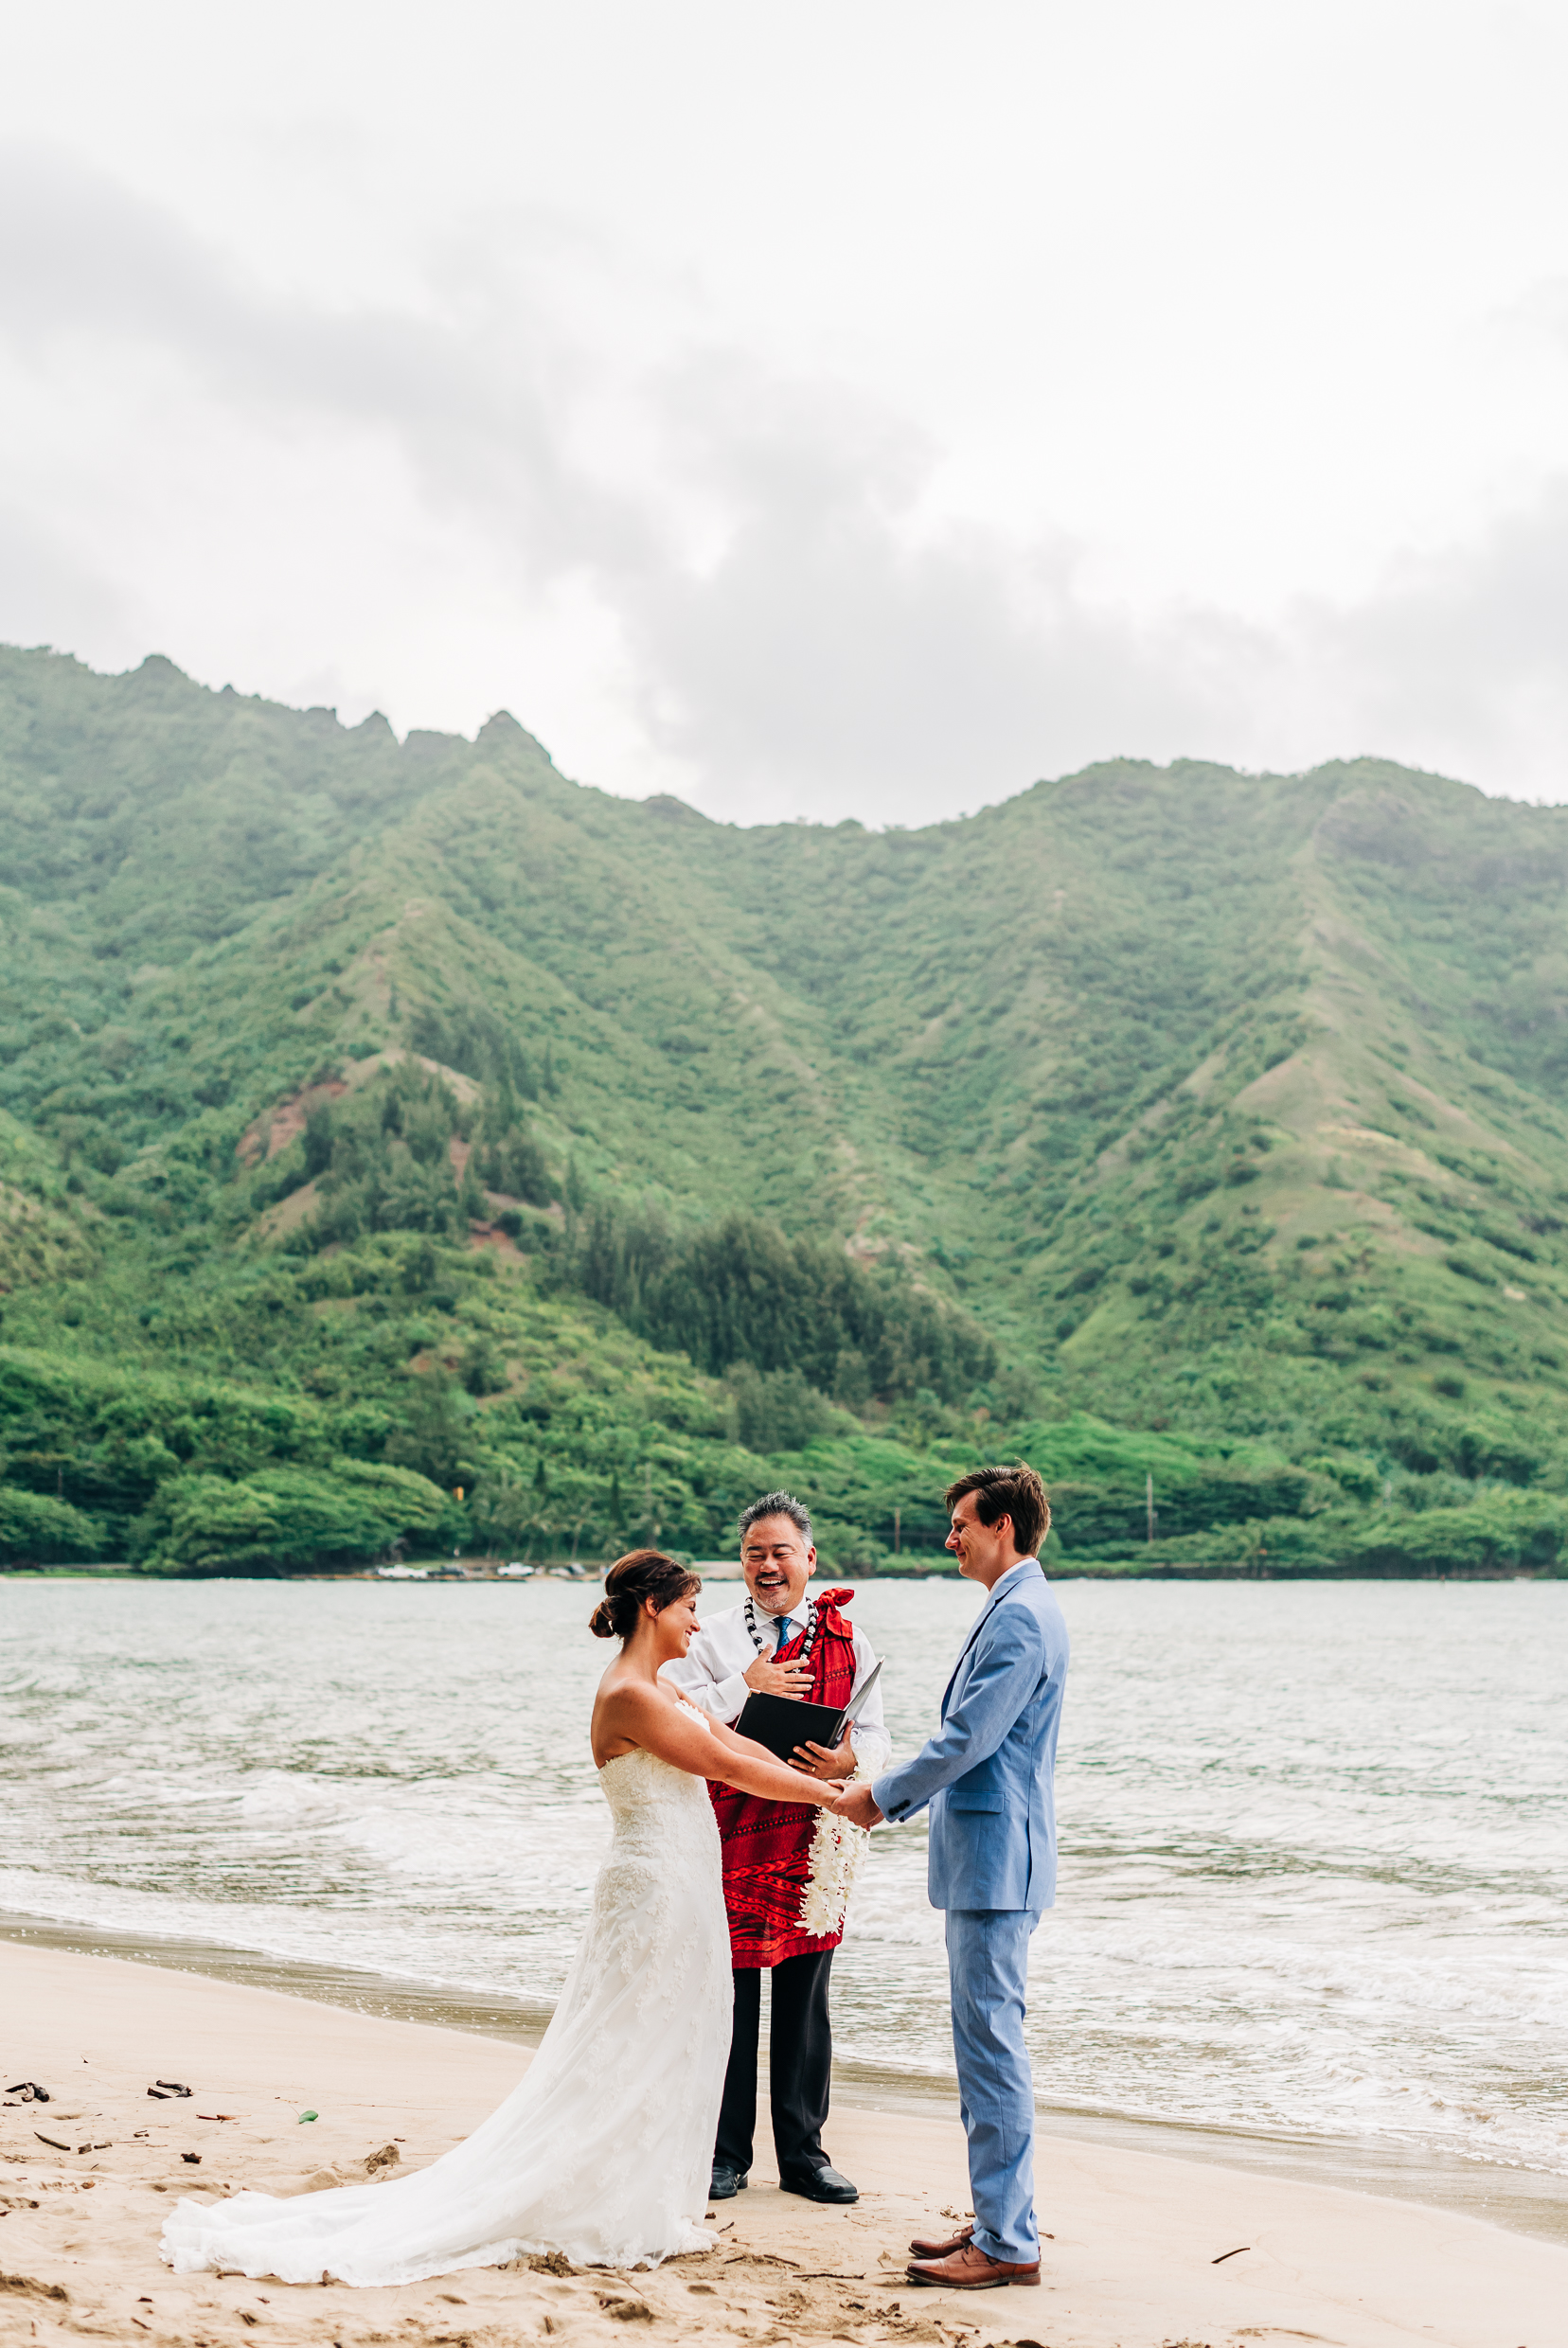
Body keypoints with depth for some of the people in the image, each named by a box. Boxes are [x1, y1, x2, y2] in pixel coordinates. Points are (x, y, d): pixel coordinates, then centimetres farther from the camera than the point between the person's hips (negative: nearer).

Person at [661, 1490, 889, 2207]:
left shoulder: (847, 1641, 8)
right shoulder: (712, 1638, 2)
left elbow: (875, 1735, 7)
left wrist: (847, 1760, -14)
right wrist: (743, 1686, -15)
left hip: (813, 1837, 2)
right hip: (731, 1837, -2)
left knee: (806, 2004, 8)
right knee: (730, 2000, 4)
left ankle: (803, 2153, 19)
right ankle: (725, 2154, 16)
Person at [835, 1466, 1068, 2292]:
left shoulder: (1020, 1615, -17)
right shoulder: (1013, 1609, 16)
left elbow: (967, 1738, -19)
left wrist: (878, 1797, -7)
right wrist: (895, 1800, 18)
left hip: (996, 1857, -11)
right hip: (983, 1855, 11)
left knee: (992, 2039, -6)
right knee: (985, 2039, 16)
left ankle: (1008, 2244, 1)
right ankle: (1000, 2218, 24)